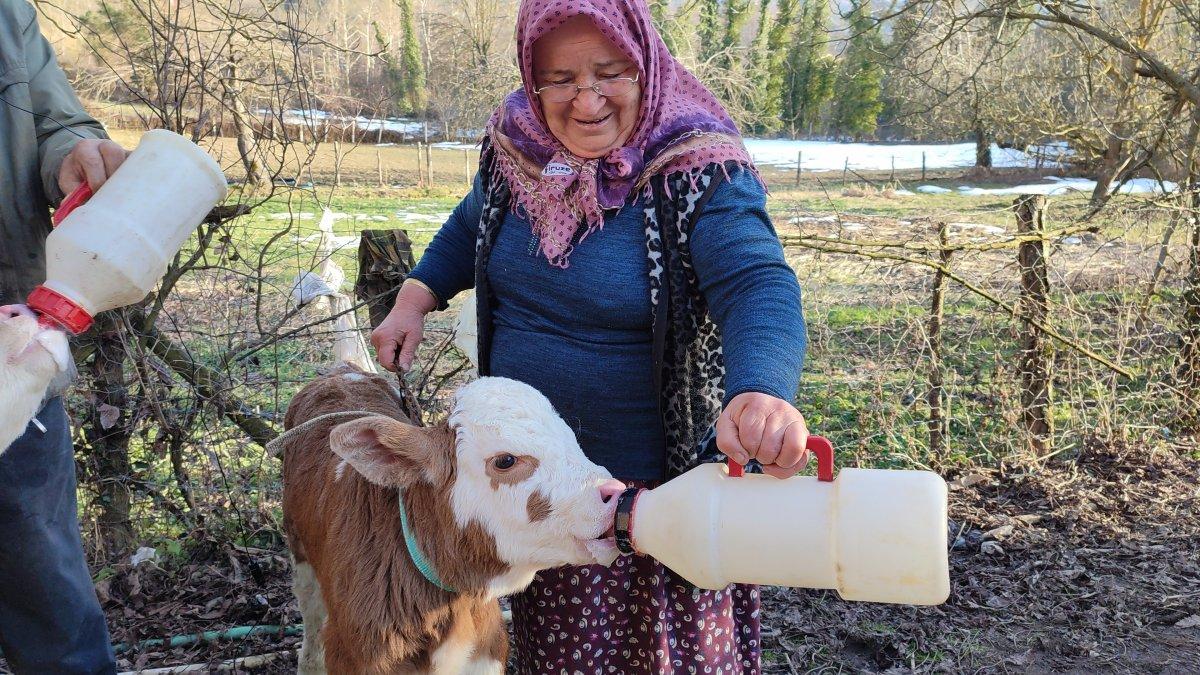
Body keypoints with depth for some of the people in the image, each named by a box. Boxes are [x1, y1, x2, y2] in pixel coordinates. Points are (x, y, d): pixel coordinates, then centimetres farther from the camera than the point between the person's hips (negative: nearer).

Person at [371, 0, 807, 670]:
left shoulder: (697, 173, -20)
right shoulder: (516, 147, -3)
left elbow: (760, 286, -35)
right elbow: (472, 227, 18)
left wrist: (762, 391, -55)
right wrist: (415, 300, 4)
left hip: (661, 485, -5)